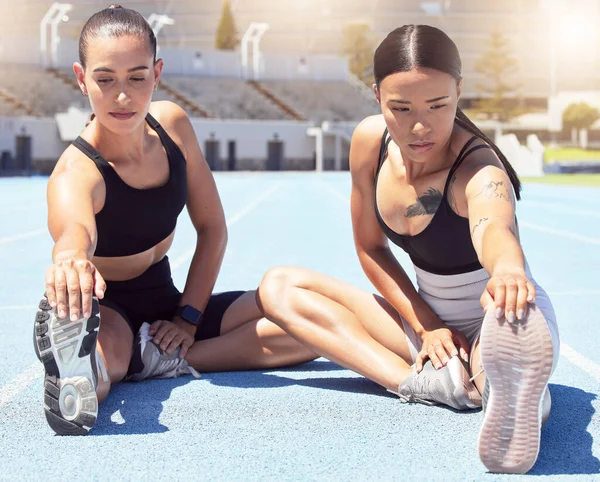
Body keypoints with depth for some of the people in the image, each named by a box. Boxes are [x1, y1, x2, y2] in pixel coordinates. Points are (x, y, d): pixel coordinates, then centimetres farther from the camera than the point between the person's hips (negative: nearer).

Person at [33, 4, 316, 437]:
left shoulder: (172, 125, -7)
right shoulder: (77, 173, -26)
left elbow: (212, 226, 2)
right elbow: (75, 229, -52)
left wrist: (190, 315, -6)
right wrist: (71, 258, -77)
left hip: (165, 305, 10)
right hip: (107, 312, -10)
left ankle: (164, 359, -19)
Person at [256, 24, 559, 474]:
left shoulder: (477, 170, -28)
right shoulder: (370, 140, -11)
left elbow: (494, 227, -53)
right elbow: (370, 247, 2)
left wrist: (506, 269, -77)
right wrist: (425, 326, -8)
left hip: (490, 324, -8)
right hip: (429, 321, 8)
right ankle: (427, 382, -27)